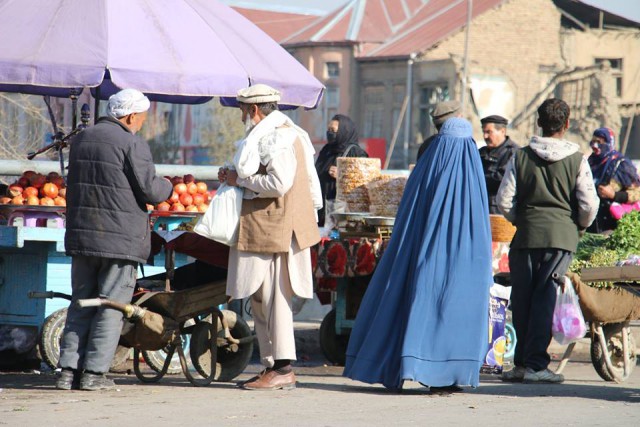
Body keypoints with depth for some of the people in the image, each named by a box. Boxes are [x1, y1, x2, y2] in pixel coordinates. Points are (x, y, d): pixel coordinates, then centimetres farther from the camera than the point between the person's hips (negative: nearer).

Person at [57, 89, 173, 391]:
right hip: (121, 238, -6)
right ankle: (94, 372, -3)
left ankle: (68, 369, 5)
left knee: (80, 304, 10)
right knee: (111, 307, 0)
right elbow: (149, 190, -12)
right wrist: (166, 187, 9)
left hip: (81, 236, 6)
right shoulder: (132, 144, -10)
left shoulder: (81, 140, 12)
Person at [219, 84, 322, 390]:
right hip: (267, 230, 11)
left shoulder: (275, 137, -14)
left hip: (275, 229, -11)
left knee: (273, 298, -9)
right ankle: (271, 365, 16)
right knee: (260, 299, 13)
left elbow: (279, 183, -23)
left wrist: (241, 181, -13)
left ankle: (283, 370, -8)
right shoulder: (286, 133, 20)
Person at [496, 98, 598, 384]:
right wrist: (580, 226, 16)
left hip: (526, 233, 1)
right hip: (562, 234, -1)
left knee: (522, 298, 10)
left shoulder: (521, 157, 2)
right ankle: (535, 364, -7)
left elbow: (504, 200, 0)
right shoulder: (577, 160, -2)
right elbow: (589, 204, -4)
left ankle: (522, 362, 15)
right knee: (545, 297, -2)